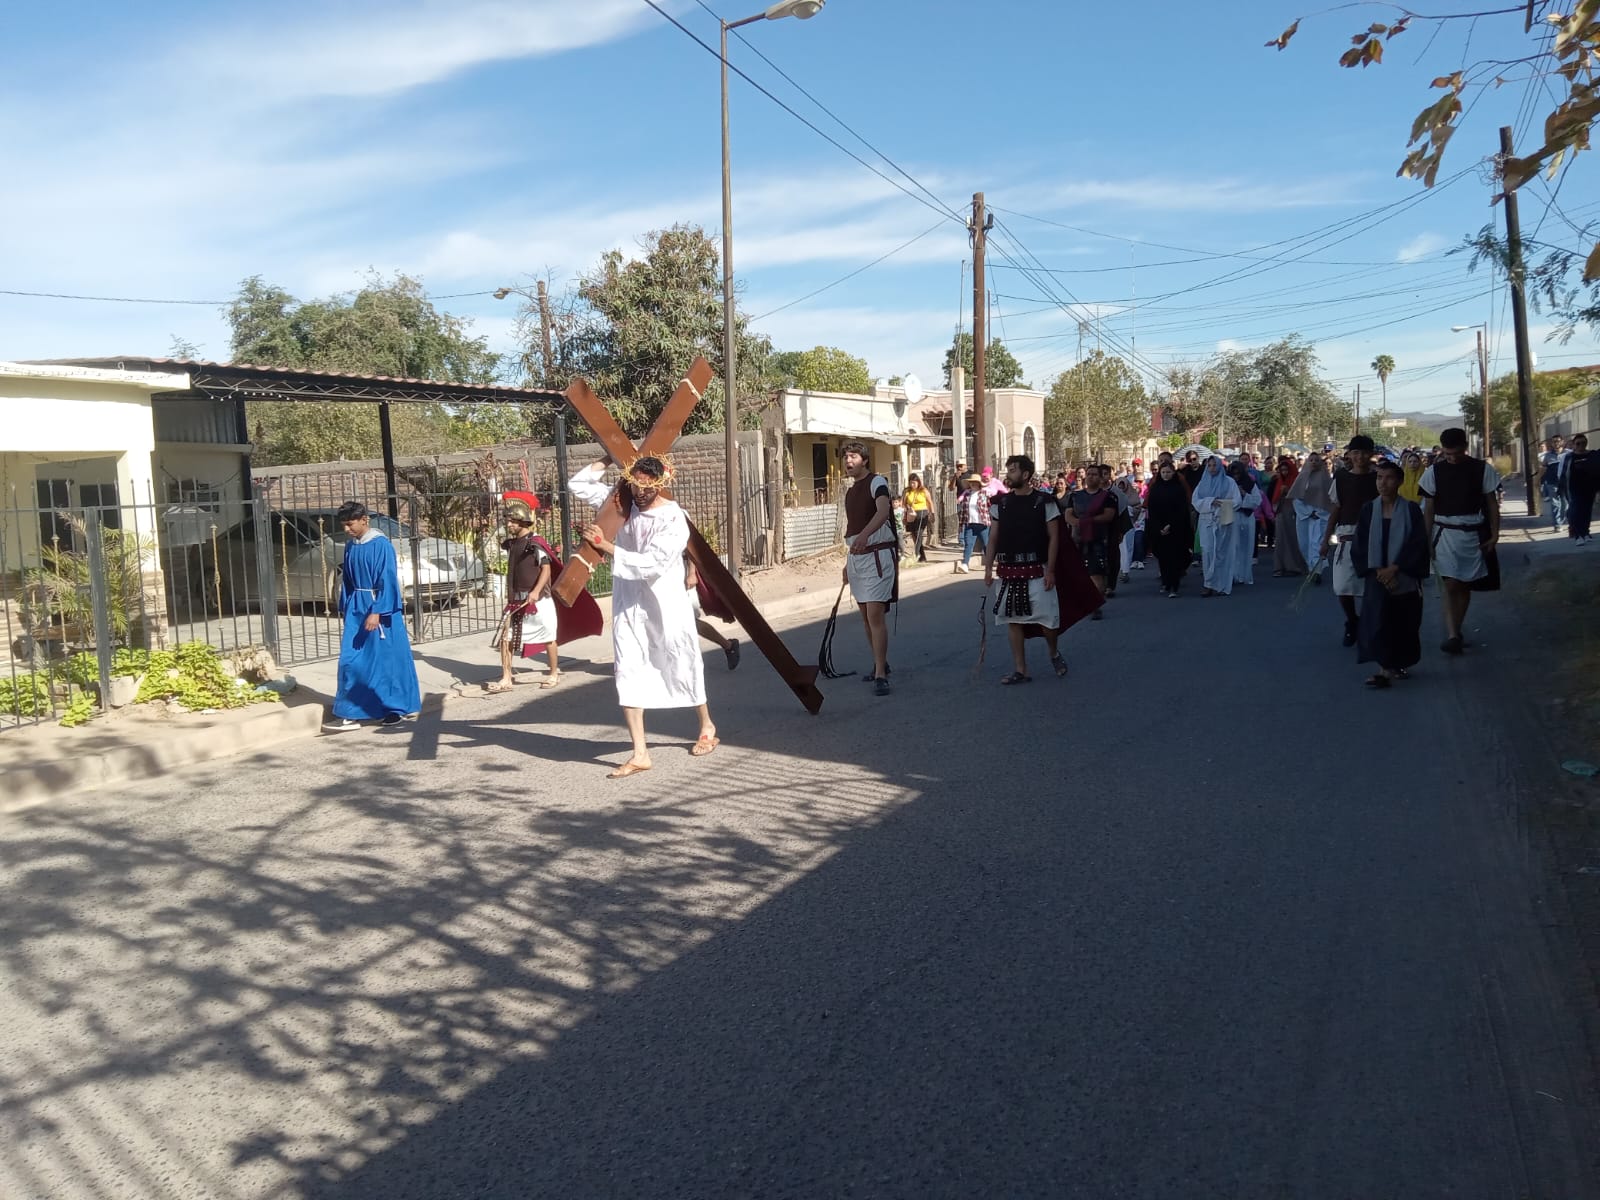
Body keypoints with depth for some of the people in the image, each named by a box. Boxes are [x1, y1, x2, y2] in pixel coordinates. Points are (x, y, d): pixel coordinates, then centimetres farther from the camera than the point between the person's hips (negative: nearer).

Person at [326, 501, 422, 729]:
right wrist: (346, 609, 14)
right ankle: (351, 713, 6)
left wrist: (376, 612, -21)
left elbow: (387, 581, -16)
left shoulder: (381, 544, -13)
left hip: (381, 608, -6)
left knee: (388, 658, 2)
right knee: (351, 660, 2)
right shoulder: (350, 546, 8)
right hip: (356, 608, 7)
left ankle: (398, 708, 15)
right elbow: (348, 580, 16)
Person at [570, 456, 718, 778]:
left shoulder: (673, 519, -17)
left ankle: (707, 728, 35)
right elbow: (577, 485, 4)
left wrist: (605, 545, -25)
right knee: (628, 672, -3)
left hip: (666, 603, -4)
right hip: (627, 604, 4)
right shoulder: (620, 502, -1)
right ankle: (639, 753, 0)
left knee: (682, 665, 10)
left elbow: (649, 565, -25)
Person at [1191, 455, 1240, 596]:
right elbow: (1195, 501, 2)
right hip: (1207, 522, 2)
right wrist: (1210, 501, -13)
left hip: (1224, 522, -2)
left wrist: (1222, 505, -18)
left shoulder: (1229, 482, 6)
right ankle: (1209, 584, -3)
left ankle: (1222, 585, 4)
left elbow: (1236, 501, -1)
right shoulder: (1203, 483, 13)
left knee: (1222, 553, -1)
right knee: (1208, 552, -7)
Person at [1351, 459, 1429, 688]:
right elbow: (1359, 546, 1)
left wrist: (1393, 569, -16)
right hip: (1377, 577, 0)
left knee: (1403, 624, 8)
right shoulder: (1368, 510, 2)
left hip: (1404, 578, 0)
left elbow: (1417, 544, -7)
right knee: (1378, 619, -14)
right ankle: (1385, 669, -15)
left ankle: (1398, 665, 26)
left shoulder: (1411, 510, -2)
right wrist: (1378, 571, -11)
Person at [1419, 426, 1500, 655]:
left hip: (1474, 533, 1)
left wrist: (1494, 534, -2)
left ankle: (1456, 631, 19)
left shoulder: (1483, 469, -1)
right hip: (1445, 533, -1)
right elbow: (1428, 509, 3)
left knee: (1465, 585, 8)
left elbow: (1492, 504, 4)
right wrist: (1427, 540, 0)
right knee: (1451, 584, -11)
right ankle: (1452, 635, -16)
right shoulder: (1434, 472, -1)